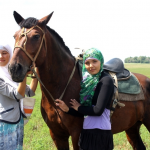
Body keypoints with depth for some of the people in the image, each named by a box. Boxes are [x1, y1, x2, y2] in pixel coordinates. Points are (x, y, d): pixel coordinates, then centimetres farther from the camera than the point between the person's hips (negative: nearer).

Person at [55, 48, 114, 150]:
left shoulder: (106, 80, -11)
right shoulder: (88, 80, 11)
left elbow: (98, 110, -19)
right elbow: (82, 113, 10)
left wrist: (78, 107, -6)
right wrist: (67, 109, -6)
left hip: (100, 133, -8)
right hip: (87, 132, 8)